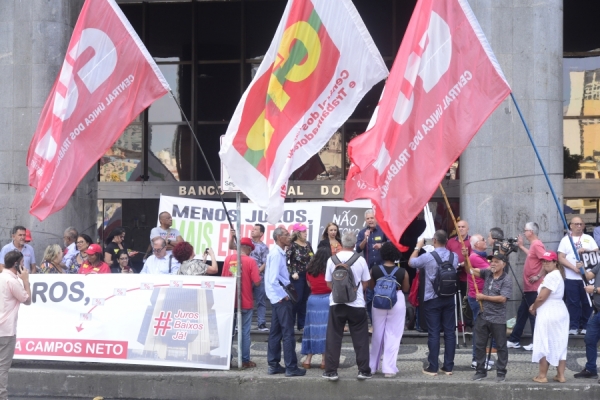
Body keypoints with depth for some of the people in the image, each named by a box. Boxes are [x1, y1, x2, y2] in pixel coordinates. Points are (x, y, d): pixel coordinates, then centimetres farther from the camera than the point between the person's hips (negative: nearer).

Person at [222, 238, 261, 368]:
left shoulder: (228, 258, -1)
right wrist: (259, 277, 6)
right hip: (246, 302, -3)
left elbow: (223, 278, 8)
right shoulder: (250, 261, -12)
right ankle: (245, 360, 8)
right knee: (245, 331, 5)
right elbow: (257, 282, -14)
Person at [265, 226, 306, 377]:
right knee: (288, 333, -5)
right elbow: (273, 279, -23)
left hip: (278, 298, 10)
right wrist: (283, 295, -15)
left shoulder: (278, 253, 13)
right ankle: (291, 367, -2)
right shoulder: (276, 254, -17)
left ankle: (273, 365, 17)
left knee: (276, 332, 12)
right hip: (282, 299, -10)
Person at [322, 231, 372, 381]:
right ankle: (363, 370, 7)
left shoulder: (332, 259, -4)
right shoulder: (360, 260, -6)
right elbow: (365, 283, 3)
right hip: (357, 304, -1)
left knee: (333, 338, 6)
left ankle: (331, 371, 5)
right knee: (360, 338, 7)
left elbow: (329, 283, 5)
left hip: (336, 303, 1)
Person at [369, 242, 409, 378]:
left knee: (377, 335, 16)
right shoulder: (402, 272, -11)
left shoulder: (375, 270, -8)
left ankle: (372, 366, 25)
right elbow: (406, 289, 0)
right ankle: (389, 368, 0)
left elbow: (371, 287, 4)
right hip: (397, 302, -2)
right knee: (393, 336, 4)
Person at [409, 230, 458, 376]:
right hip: (449, 298, 4)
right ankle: (448, 366, 11)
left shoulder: (427, 257, -14)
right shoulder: (454, 256, -1)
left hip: (432, 299, -4)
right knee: (449, 332, 7)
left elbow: (411, 263, 4)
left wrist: (418, 247, 19)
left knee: (433, 333, 0)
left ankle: (433, 367, 3)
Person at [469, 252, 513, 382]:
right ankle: (481, 371, 19)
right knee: (479, 345, 9)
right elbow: (472, 271, 2)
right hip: (483, 316, 5)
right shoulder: (487, 273, 5)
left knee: (501, 346, 5)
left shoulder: (506, 280, -11)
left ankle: (501, 372, 14)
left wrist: (483, 297, -14)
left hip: (498, 319, -5)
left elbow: (502, 298, -19)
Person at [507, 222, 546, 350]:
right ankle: (514, 340, 19)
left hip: (534, 288, -10)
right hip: (529, 287, 10)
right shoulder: (533, 245, 13)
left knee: (533, 314, -4)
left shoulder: (537, 244, -17)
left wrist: (538, 276, -23)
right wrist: (521, 246, 31)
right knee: (522, 313, 13)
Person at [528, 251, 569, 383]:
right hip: (560, 311, 10)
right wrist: (535, 306, 5)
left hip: (548, 314, -10)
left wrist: (533, 308, -2)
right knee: (560, 344, 10)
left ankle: (542, 376, 5)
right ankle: (561, 375, 13)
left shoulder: (551, 276, -18)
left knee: (544, 344, -1)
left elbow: (542, 297, -19)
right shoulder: (557, 274, 15)